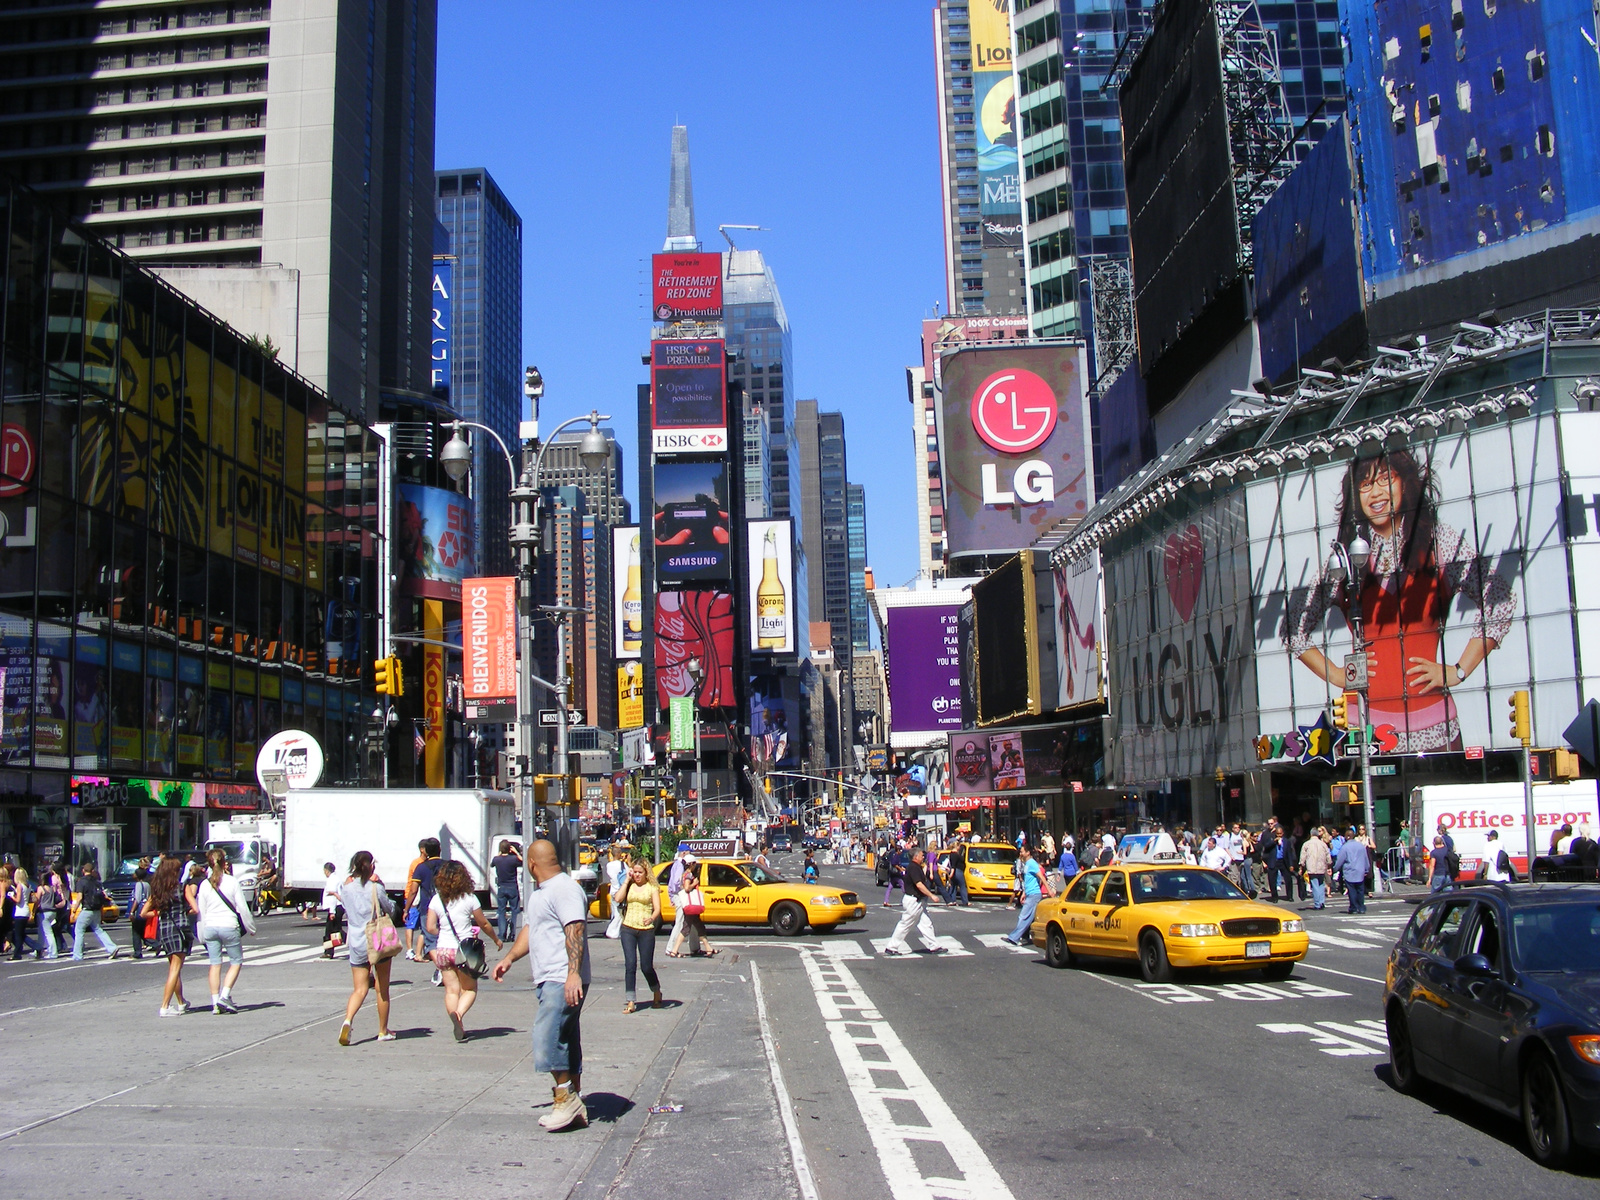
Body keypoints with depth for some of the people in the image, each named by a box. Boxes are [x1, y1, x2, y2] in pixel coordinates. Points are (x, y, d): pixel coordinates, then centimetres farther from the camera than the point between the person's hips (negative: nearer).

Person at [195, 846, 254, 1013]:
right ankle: (225, 995, -6)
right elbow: (242, 907, -4)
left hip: (210, 927, 4)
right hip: (229, 926, -3)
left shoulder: (205, 884, 3)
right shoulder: (232, 881, -6)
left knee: (215, 964, 7)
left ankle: (215, 1002, 6)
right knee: (236, 961, 8)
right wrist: (250, 926, 8)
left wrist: (202, 934, 15)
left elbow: (201, 911, 6)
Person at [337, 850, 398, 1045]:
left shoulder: (345, 887, 1)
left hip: (356, 943, 3)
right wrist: (387, 899, 19)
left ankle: (347, 1020, -22)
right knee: (382, 989, 11)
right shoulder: (375, 886, -11)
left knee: (359, 989, 5)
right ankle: (383, 1031, 19)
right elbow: (390, 910, 0)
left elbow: (346, 911, 13)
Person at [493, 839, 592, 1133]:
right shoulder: (539, 893, 20)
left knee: (547, 1037, -15)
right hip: (548, 979, 10)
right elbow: (530, 929, 29)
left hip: (565, 980, -10)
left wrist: (573, 973, -31)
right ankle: (575, 1106, 15)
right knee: (566, 1042, 11)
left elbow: (575, 931, -23)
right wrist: (509, 958, 18)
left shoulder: (565, 889, -14)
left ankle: (565, 1097, -5)